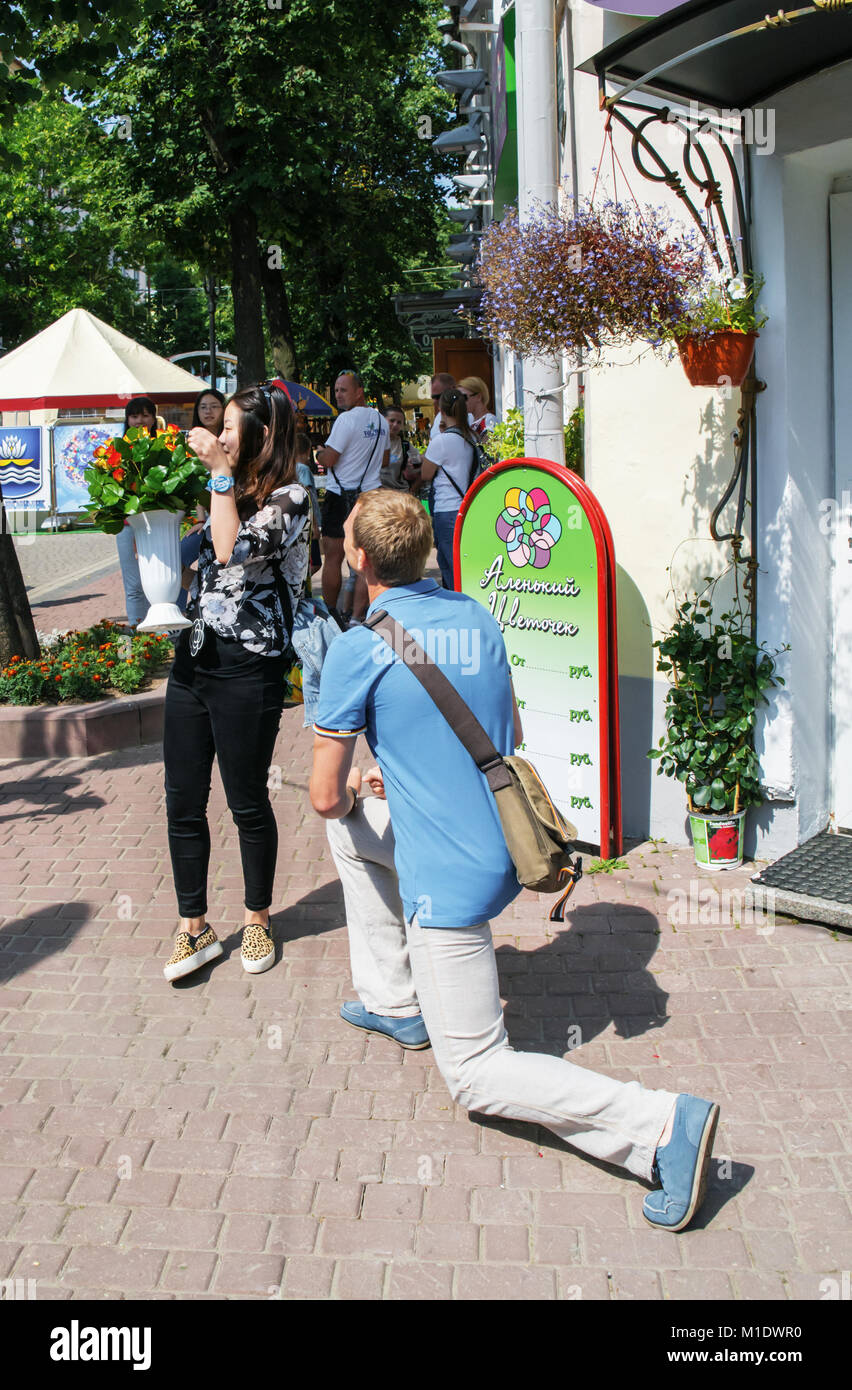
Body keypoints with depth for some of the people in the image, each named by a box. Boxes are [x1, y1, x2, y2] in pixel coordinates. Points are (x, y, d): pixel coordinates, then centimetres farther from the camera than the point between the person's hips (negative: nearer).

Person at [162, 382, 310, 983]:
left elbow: (233, 551, -22)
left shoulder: (289, 498, -8)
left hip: (247, 668, -7)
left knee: (248, 803, 7)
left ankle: (258, 920, 27)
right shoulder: (228, 491, 14)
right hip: (193, 658, 7)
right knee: (183, 802, 8)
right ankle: (195, 928, 22)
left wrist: (221, 473, -17)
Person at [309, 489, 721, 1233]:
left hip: (447, 881, -8)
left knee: (476, 1075, 4)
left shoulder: (357, 650, -15)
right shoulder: (478, 619, 4)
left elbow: (324, 796, -10)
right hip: (505, 851, 8)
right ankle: (394, 1003, 36)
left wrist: (352, 791, 15)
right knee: (353, 824, 30)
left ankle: (662, 1123, -11)